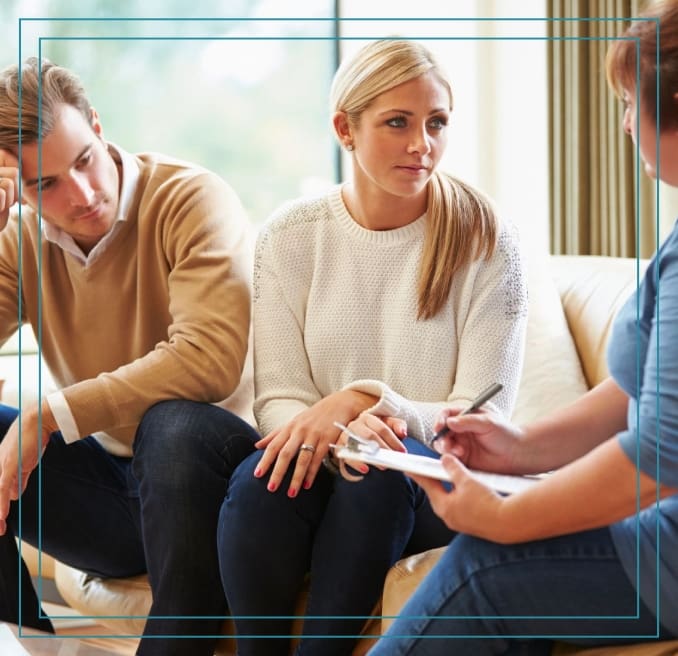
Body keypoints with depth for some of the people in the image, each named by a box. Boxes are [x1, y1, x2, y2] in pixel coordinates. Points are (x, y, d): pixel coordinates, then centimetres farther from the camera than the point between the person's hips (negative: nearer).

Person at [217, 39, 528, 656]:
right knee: (262, 478, -31)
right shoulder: (289, 236, 2)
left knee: (384, 468, -34)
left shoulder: (487, 241, -4)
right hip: (324, 456, 2)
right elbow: (277, 399, -1)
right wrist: (343, 426, -24)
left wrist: (366, 398, -23)